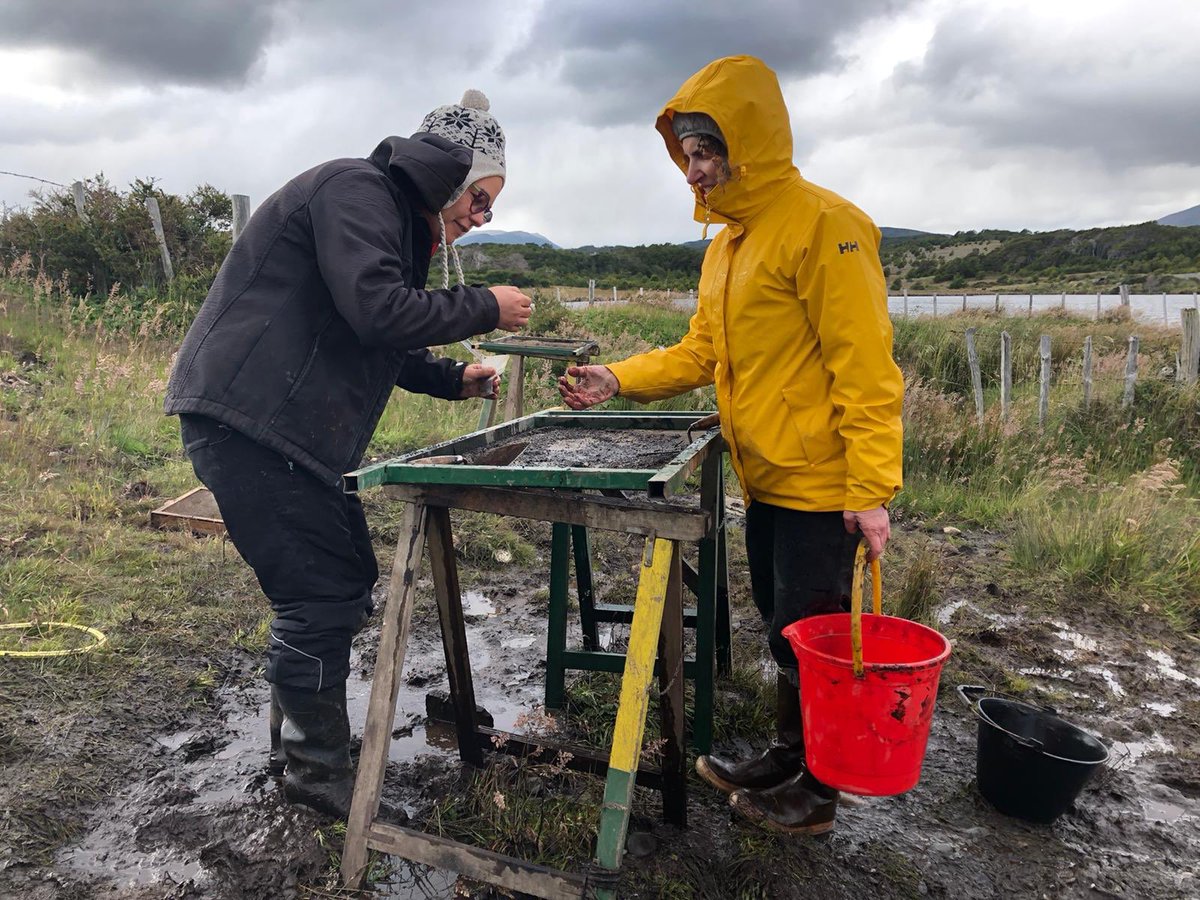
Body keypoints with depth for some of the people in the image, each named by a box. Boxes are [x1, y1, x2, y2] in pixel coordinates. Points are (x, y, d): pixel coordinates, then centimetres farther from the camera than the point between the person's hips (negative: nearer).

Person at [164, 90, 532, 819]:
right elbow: (377, 313, -26)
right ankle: (317, 769, 11)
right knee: (321, 594, -7)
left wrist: (452, 378, 13)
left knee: (347, 581, 14)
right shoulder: (354, 191, -12)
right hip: (247, 423, -11)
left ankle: (299, 739, 30)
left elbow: (377, 345, 25)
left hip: (286, 428, 11)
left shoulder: (397, 223, 21)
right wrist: (484, 309, -15)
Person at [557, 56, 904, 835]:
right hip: (767, 480, 8)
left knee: (805, 642, 4)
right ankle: (785, 759, 38)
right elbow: (701, 353, 15)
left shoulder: (821, 224, -16)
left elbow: (865, 366, -20)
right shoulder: (727, 243, 13)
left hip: (820, 487, -8)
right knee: (784, 633, 20)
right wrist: (618, 381, 3)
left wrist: (871, 490, -23)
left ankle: (816, 795, 24)